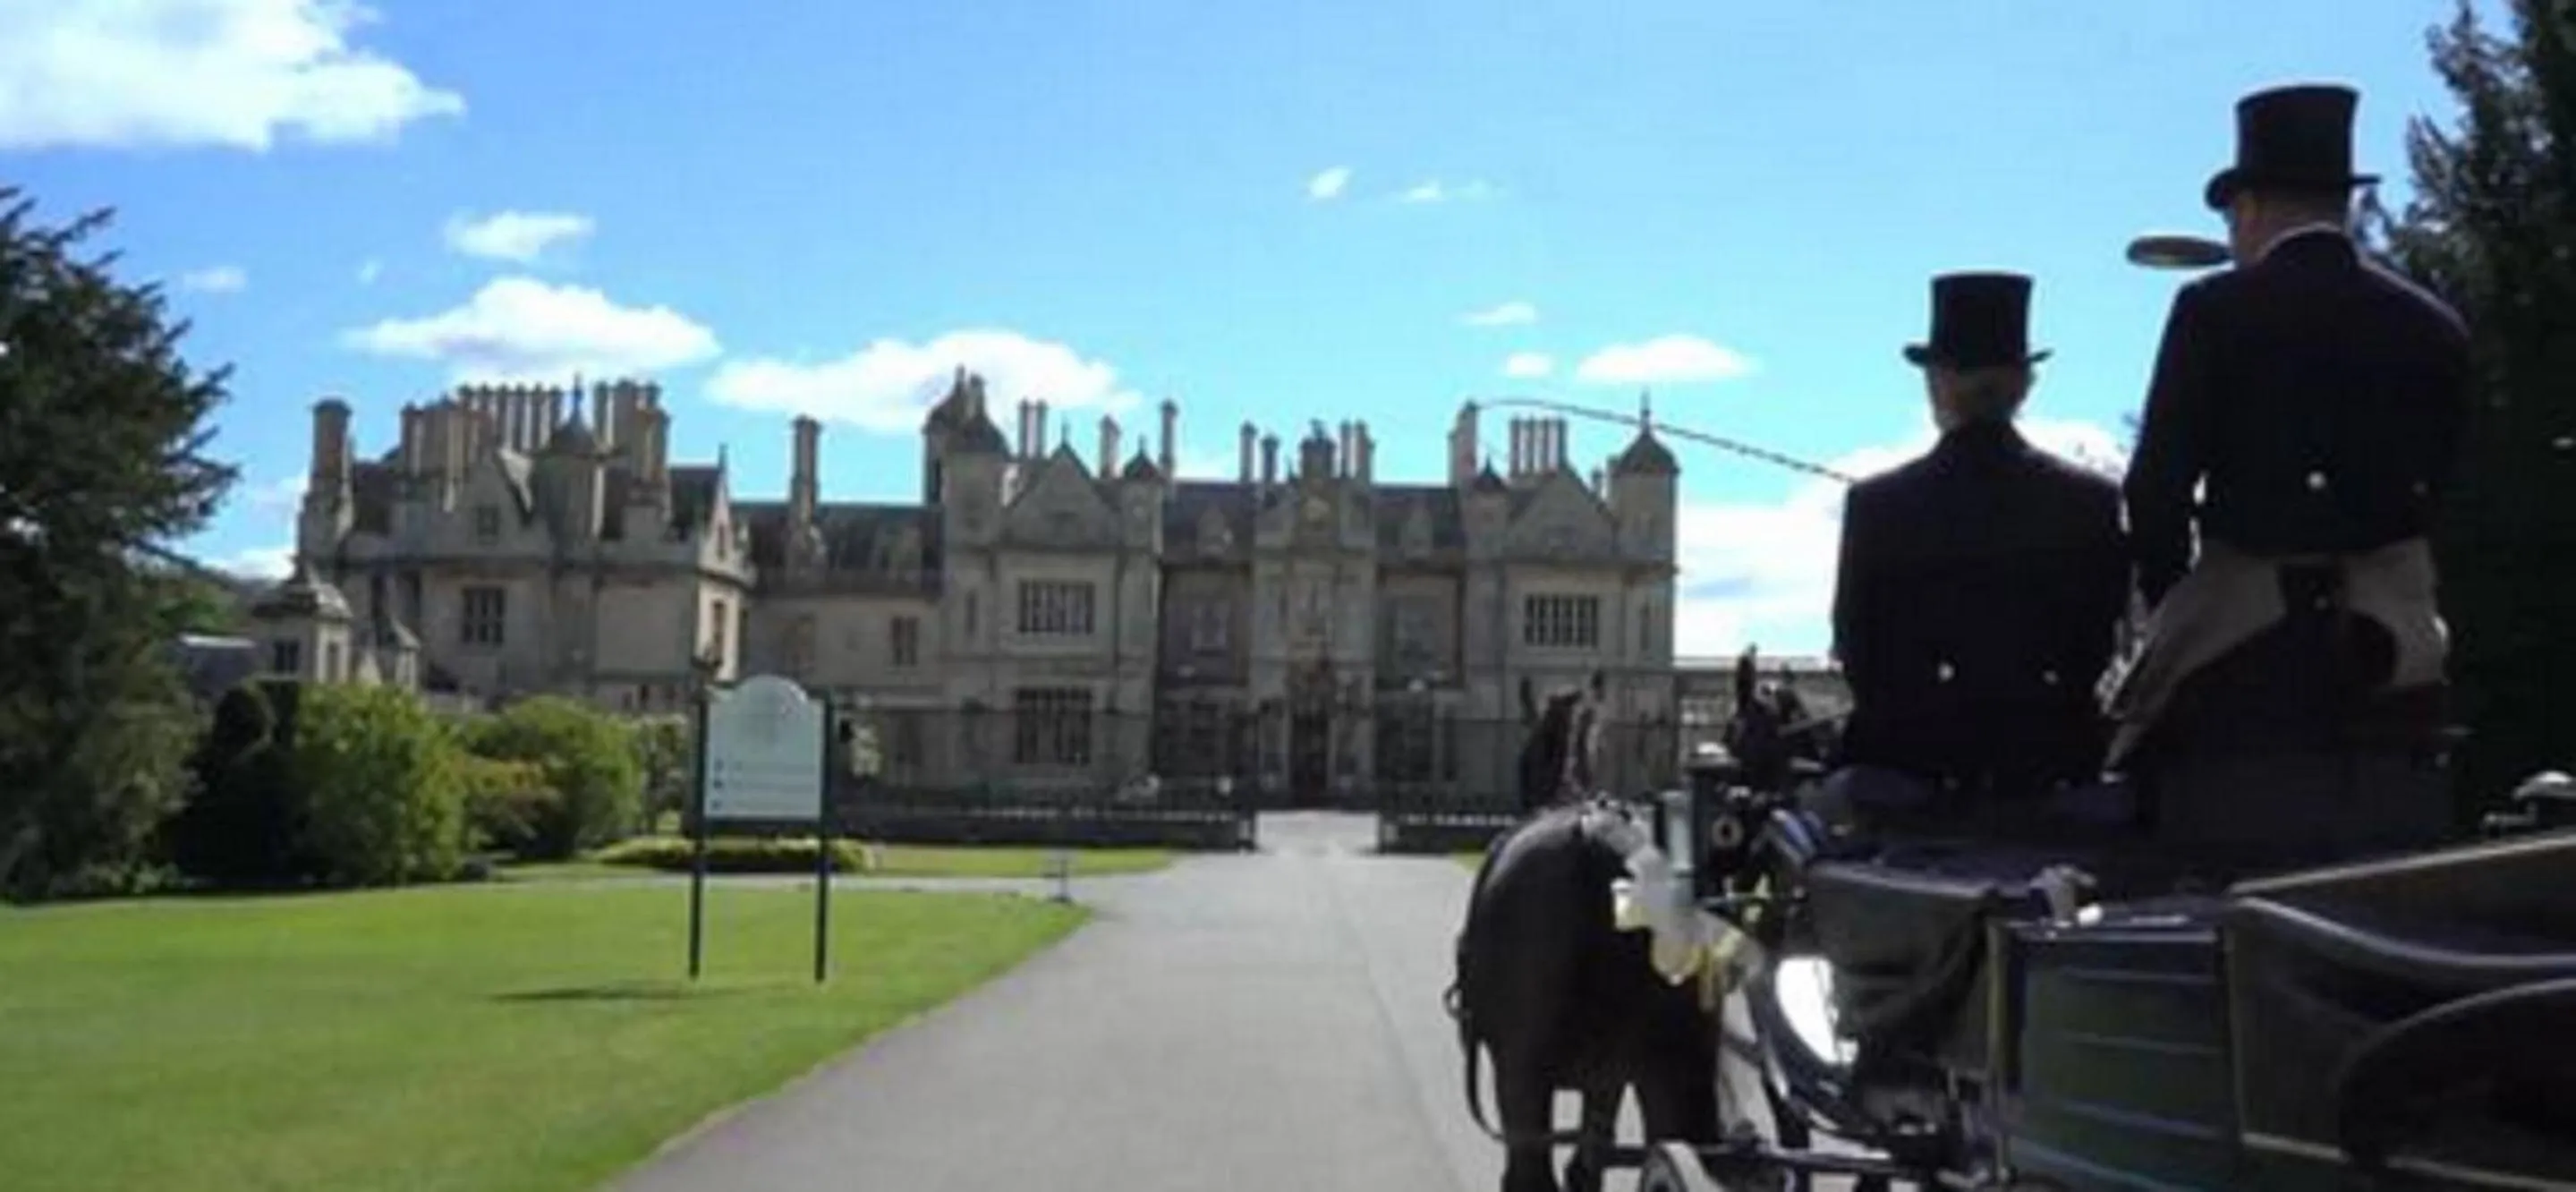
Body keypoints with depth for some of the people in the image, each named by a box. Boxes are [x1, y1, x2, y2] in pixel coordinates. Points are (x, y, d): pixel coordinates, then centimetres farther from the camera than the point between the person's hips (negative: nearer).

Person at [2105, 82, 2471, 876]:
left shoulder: (2214, 311, -6)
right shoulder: (2434, 328, 7)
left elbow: (2157, 486, -7)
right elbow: (2431, 491, 8)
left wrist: (2170, 601, 8)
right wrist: (2366, 587, 14)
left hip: (2241, 648, -4)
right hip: (2389, 650, 4)